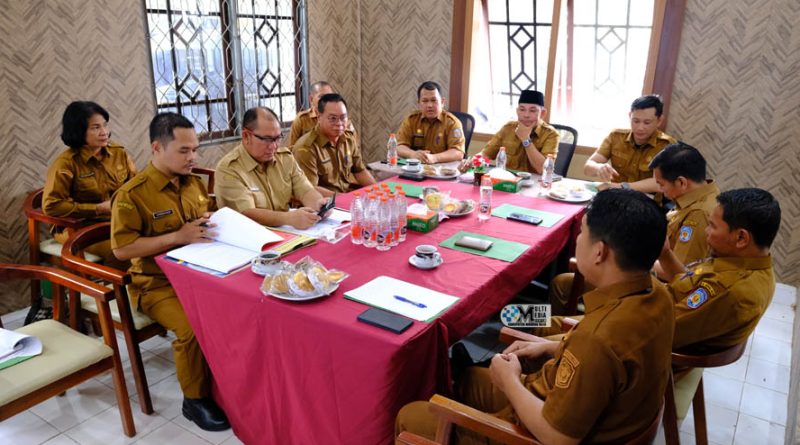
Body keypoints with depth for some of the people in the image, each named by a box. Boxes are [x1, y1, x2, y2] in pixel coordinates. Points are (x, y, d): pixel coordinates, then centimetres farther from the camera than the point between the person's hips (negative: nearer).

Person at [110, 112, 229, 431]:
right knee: (195, 327, -30)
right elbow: (122, 249, -16)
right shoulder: (132, 194, -12)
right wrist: (178, 236, -23)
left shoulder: (195, 183, 9)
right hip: (157, 283, -6)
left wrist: (212, 225, -2)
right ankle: (195, 399, -4)